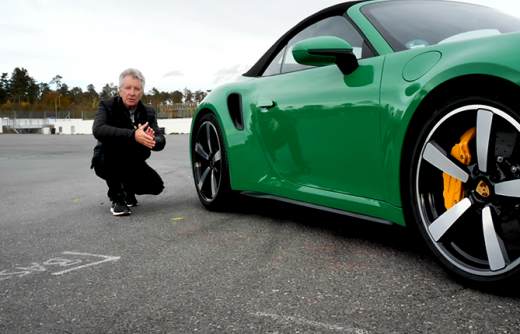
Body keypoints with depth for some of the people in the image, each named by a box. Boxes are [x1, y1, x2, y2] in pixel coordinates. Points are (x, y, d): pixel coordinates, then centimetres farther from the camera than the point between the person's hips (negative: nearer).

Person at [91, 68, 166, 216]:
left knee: (156, 186, -19)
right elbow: (98, 130, -35)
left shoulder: (148, 112, -3)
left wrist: (151, 141, -39)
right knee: (112, 143, -34)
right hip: (106, 163, -4)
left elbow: (161, 141, -13)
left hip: (133, 164, 4)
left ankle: (128, 189, 16)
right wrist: (133, 135, -47)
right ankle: (117, 198, -21)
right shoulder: (107, 105, -15)